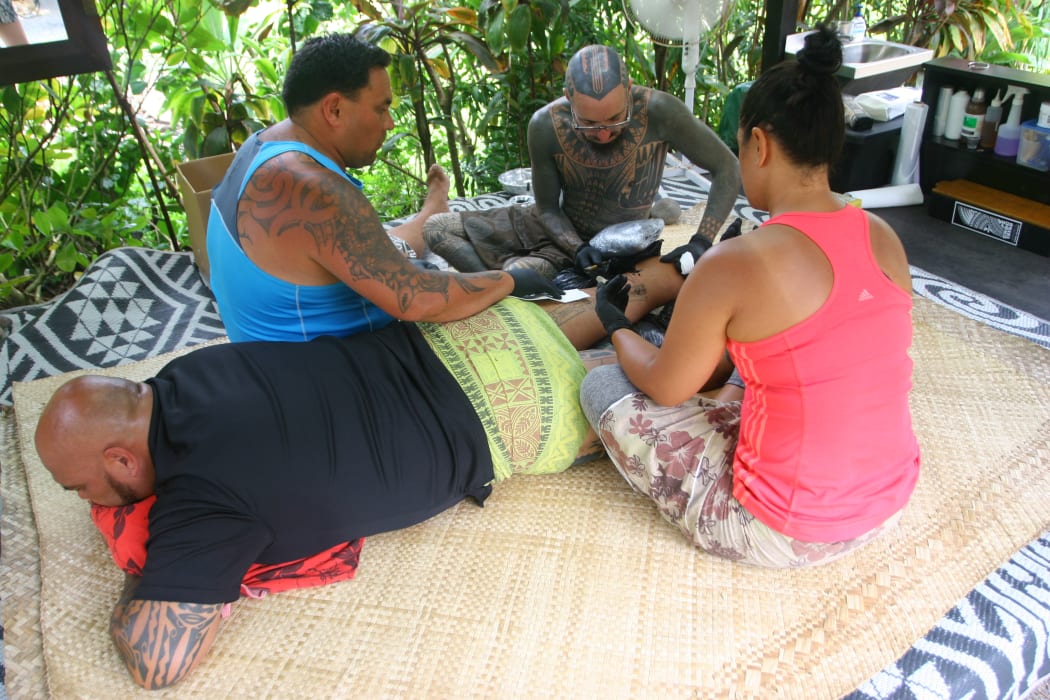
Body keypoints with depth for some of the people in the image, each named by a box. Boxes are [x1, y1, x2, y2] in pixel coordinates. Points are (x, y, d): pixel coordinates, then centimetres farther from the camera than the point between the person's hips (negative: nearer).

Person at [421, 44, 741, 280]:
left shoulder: (659, 112, -27)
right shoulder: (545, 125, -20)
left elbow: (727, 168, -16)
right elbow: (547, 208, -7)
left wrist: (700, 242, -27)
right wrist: (576, 248, -25)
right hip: (559, 228, 4)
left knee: (520, 272, -34)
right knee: (435, 228, -5)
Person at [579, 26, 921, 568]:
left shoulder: (731, 265, -24)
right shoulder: (884, 238, -4)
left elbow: (666, 388, -8)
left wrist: (616, 325, 12)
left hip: (784, 537, -7)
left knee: (601, 386, 3)